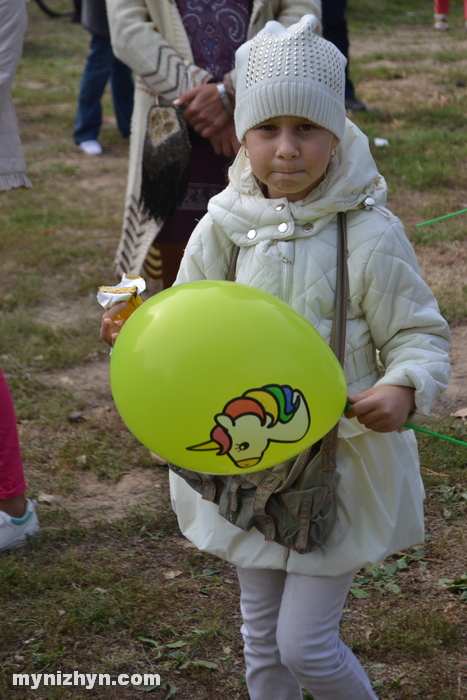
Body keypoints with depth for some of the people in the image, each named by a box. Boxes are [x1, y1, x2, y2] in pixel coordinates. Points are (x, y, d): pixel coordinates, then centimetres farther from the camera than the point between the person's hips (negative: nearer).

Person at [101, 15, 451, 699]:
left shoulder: (370, 235, -16)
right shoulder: (222, 226, -6)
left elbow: (420, 334, -9)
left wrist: (406, 390, -29)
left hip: (341, 460, -4)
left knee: (306, 644, 1)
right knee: (263, 637, 19)